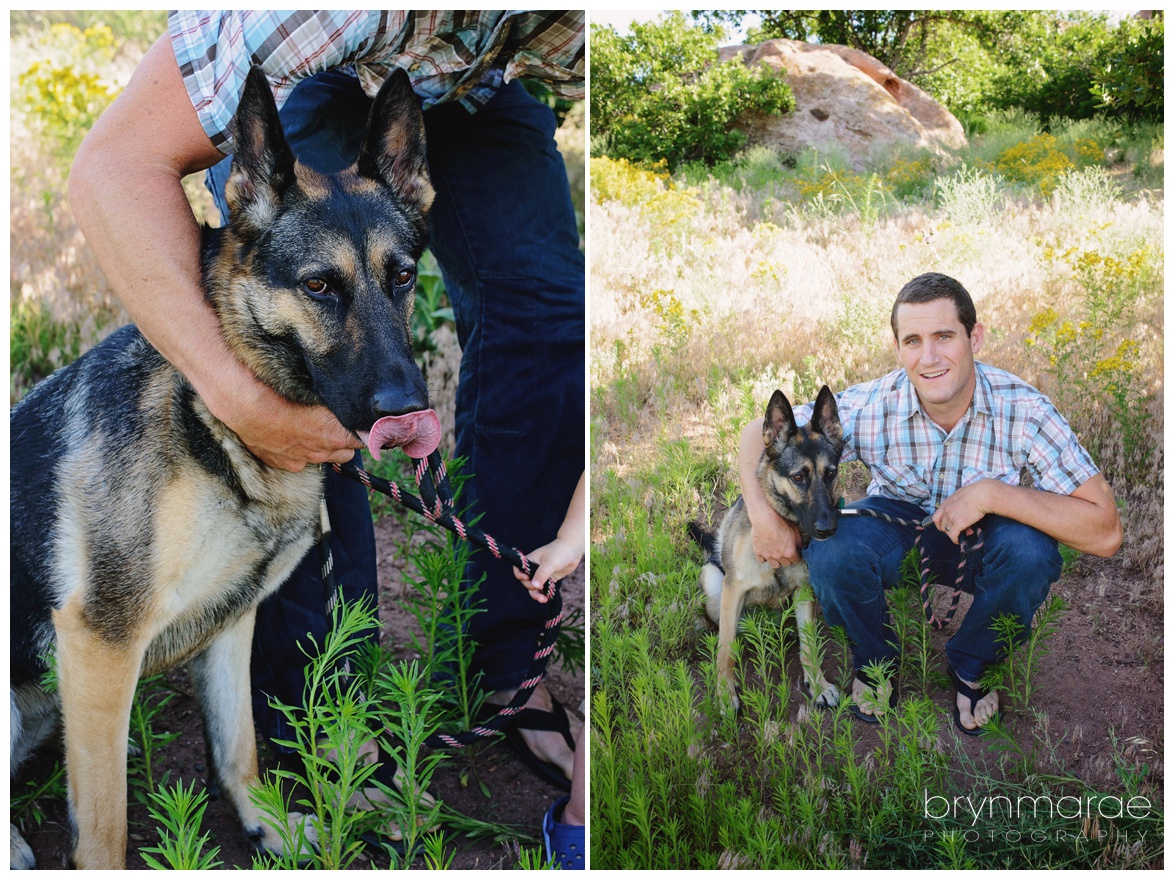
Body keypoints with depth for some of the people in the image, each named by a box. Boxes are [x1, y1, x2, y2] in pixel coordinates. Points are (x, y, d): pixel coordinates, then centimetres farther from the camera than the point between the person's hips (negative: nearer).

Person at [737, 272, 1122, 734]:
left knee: (1030, 549, -35)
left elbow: (1105, 533, -30)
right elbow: (759, 436, -14)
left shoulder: (1022, 410, -27)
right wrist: (765, 517, -32)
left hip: (981, 540, 0)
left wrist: (992, 493, -38)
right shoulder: (871, 407, -25)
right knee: (830, 548, -33)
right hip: (897, 522, 0)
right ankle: (875, 658, 2)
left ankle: (970, 665, -2)